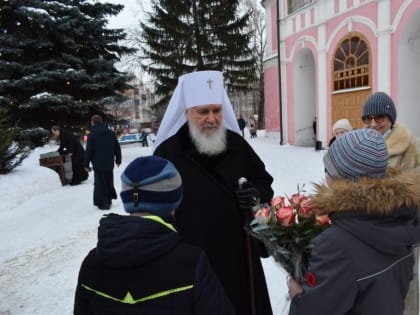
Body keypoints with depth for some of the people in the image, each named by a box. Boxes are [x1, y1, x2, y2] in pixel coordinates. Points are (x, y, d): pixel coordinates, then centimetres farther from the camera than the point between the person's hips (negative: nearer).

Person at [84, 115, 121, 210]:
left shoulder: (91, 135, -10)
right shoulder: (111, 133, 3)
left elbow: (88, 151, -9)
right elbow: (117, 148, 7)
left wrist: (86, 164, 1)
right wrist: (118, 159, 18)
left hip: (98, 164, -4)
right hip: (109, 164, 4)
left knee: (100, 183, 4)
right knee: (109, 183, 18)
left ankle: (103, 203, 4)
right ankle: (108, 200, 25)